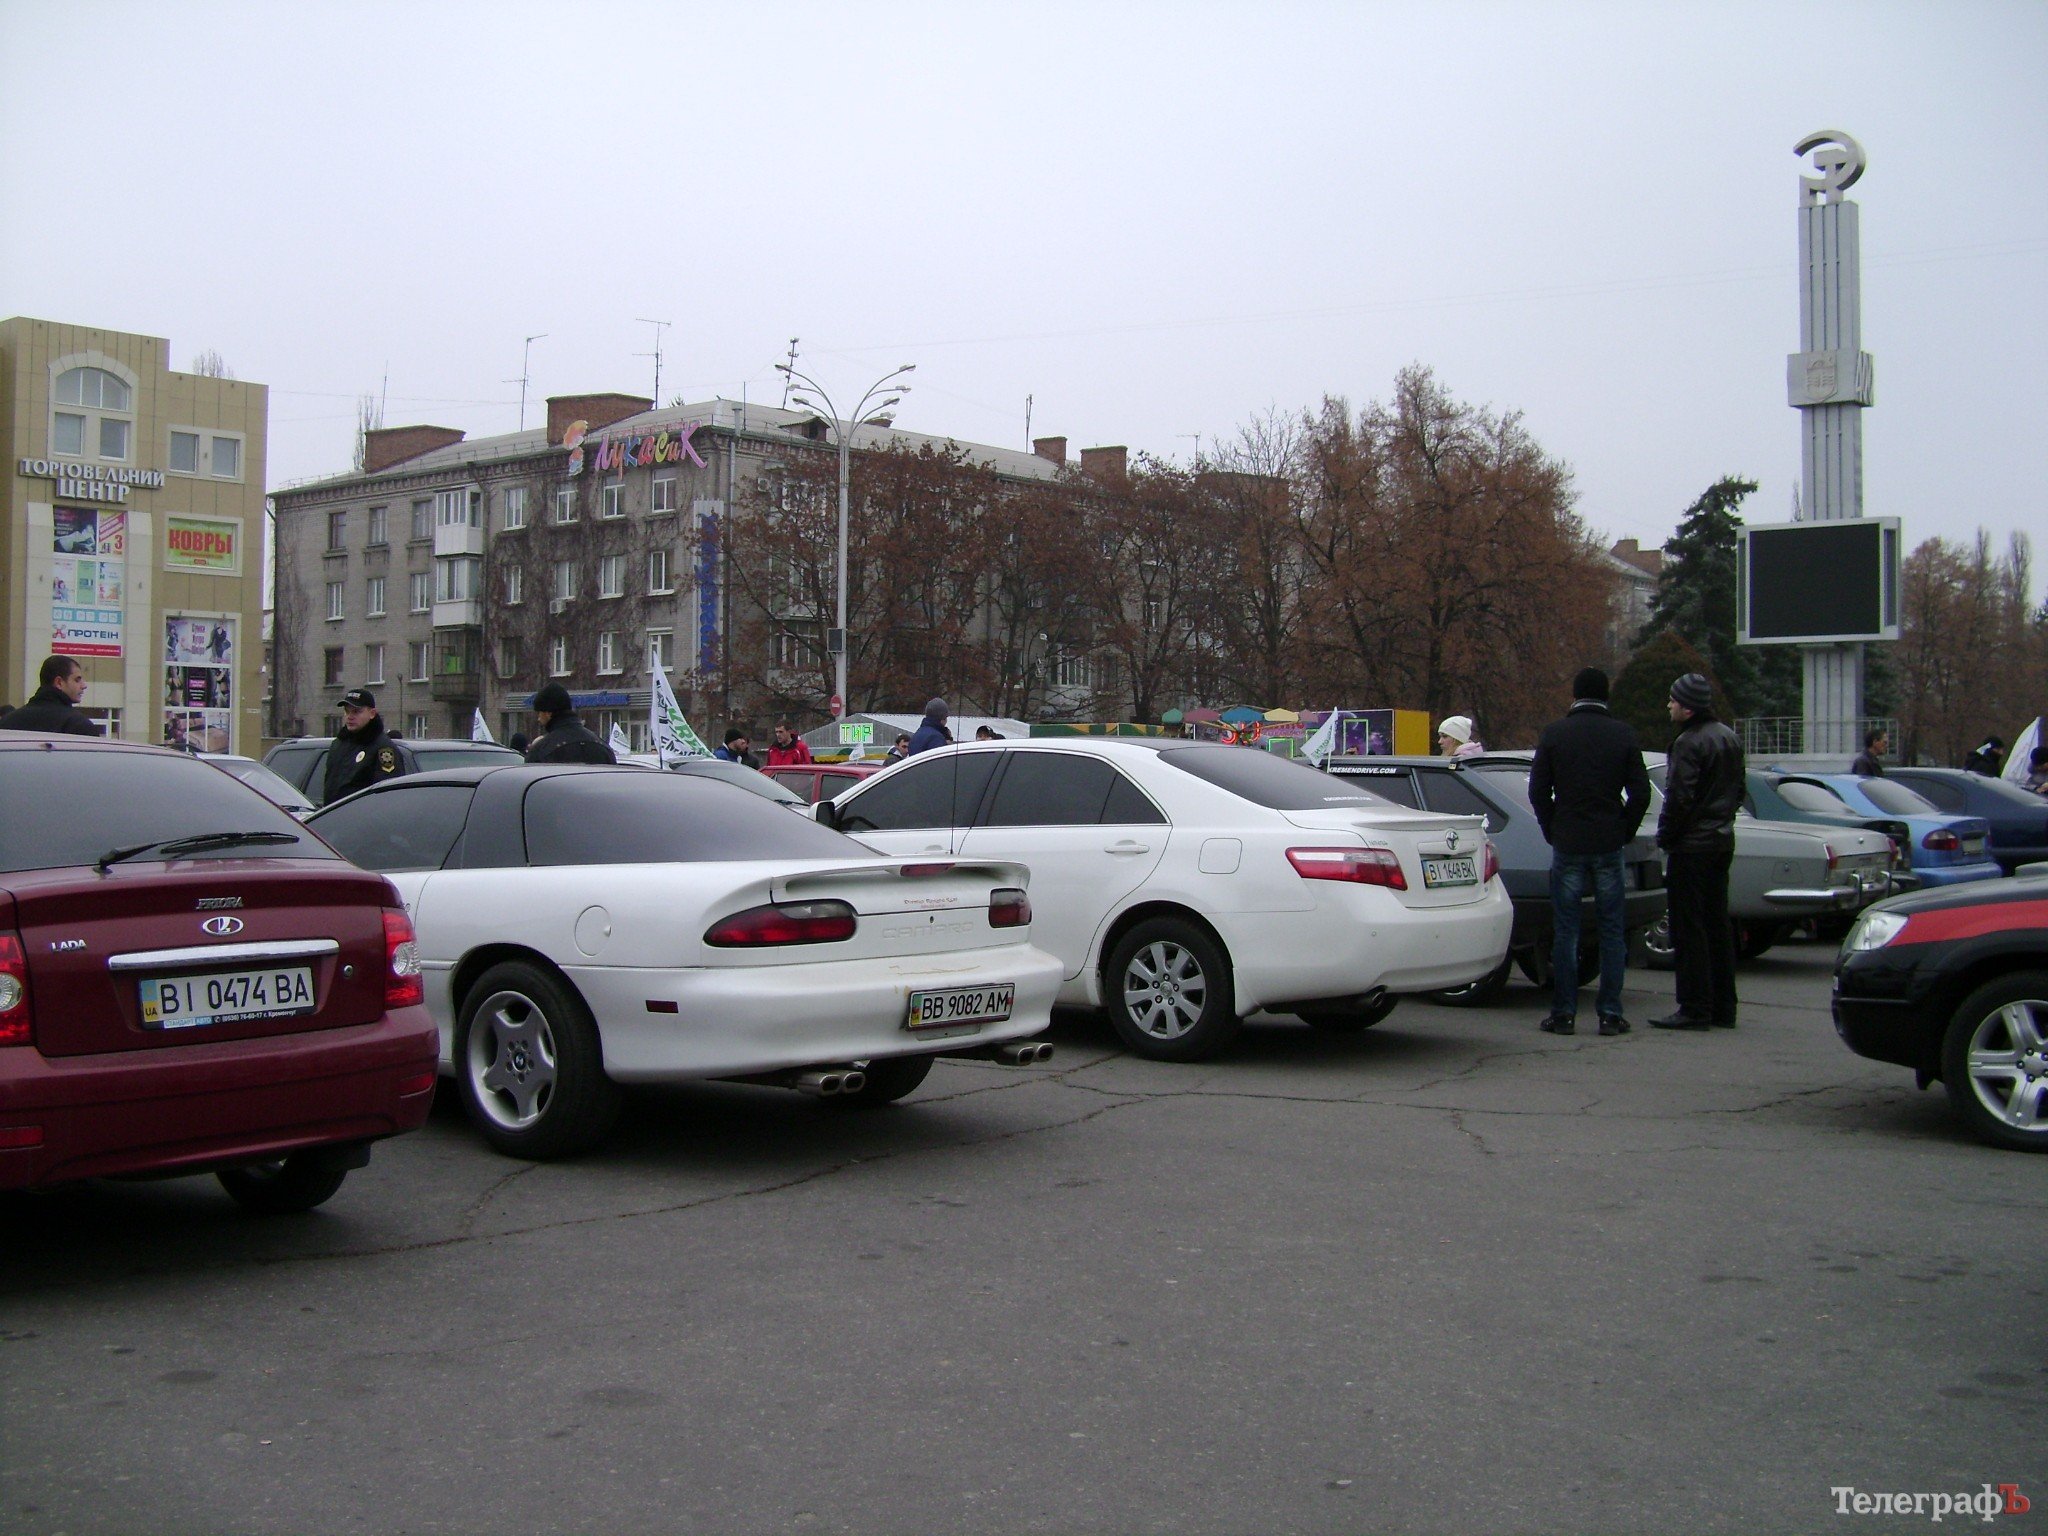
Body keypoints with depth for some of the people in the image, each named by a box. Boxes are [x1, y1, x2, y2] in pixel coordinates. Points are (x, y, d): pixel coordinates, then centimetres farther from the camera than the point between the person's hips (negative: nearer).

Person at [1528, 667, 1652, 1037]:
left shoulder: (1554, 733, -2)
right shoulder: (1624, 734, 0)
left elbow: (1538, 792, -1)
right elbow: (1640, 794, 0)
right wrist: (1624, 833, 11)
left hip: (1567, 845, -1)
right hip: (1609, 847, 1)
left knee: (1565, 933, 4)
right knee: (1612, 933, 7)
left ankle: (1563, 1013, 5)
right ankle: (1610, 1014, 6)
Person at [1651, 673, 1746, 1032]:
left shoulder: (1689, 744, -17)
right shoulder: (1729, 738, 12)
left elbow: (1679, 798, -20)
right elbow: (1738, 790, 20)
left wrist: (1665, 837, -8)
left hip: (1692, 845, -9)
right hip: (1723, 841, 9)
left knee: (1689, 928, -5)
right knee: (1717, 924, 12)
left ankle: (1695, 1009, -5)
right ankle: (1723, 1007, 16)